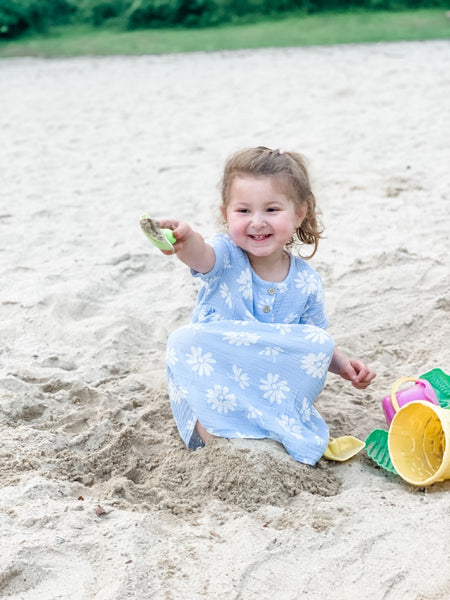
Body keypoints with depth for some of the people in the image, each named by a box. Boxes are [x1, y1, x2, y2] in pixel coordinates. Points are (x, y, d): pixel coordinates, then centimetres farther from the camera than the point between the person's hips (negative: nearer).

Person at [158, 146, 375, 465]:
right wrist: (186, 238, -63)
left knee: (320, 345, -20)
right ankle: (215, 434, -25)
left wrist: (341, 363, -12)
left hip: (272, 385, 2)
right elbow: (201, 256, -38)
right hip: (214, 380, -2)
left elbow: (314, 343, 9)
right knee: (184, 341, -28)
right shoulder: (226, 257, -12)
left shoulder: (306, 282, -3)